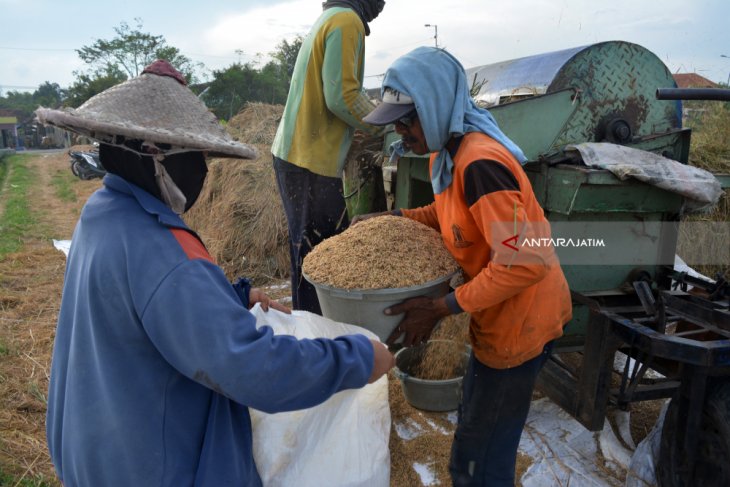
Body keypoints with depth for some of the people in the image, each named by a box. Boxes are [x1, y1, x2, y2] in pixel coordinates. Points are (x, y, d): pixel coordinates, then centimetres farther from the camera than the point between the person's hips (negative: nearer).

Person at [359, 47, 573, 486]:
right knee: (476, 423, 26)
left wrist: (443, 308, -28)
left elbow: (525, 261, -31)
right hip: (498, 315, 9)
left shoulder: (479, 163, -28)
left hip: (519, 321, -9)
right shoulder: (448, 150, 2)